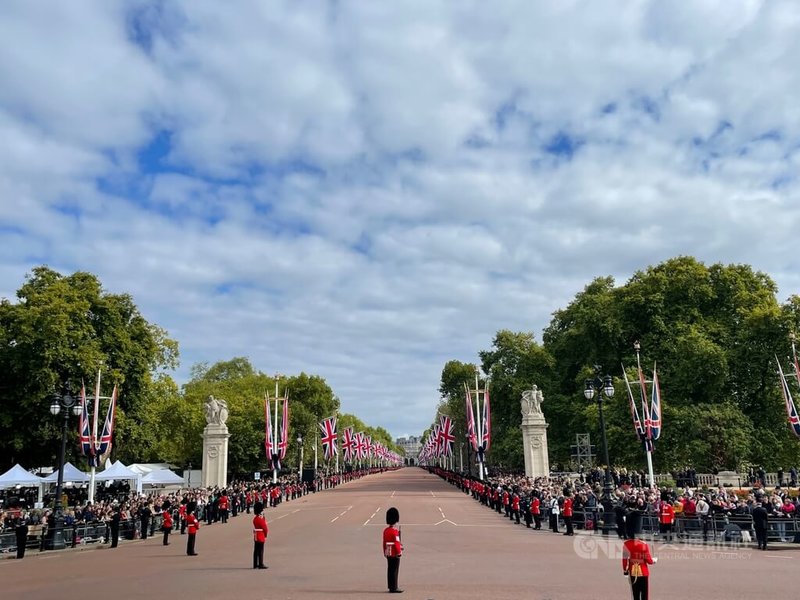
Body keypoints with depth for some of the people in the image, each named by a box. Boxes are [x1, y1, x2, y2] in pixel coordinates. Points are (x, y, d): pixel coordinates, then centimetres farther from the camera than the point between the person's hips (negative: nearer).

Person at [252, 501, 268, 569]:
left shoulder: (254, 518, 10)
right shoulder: (261, 519, -18)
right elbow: (265, 528, -13)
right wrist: (266, 534, 2)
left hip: (256, 537, 9)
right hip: (261, 537, -9)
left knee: (256, 551, 11)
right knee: (260, 551, -4)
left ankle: (255, 564, 16)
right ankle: (261, 564, -1)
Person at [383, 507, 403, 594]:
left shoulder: (385, 531, 7)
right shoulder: (395, 531, -17)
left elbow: (384, 543, 12)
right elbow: (397, 543, -18)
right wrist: (399, 553, -10)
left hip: (388, 554, 8)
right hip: (394, 554, -8)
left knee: (390, 570, 12)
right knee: (394, 571, -3)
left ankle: (391, 587, 18)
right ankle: (394, 588, 0)